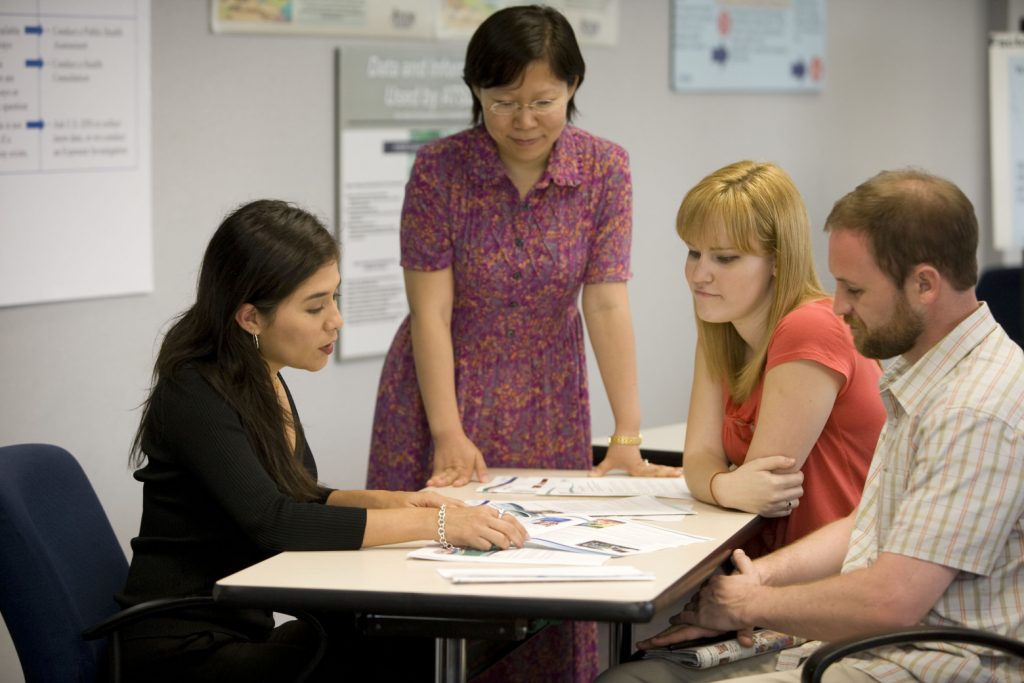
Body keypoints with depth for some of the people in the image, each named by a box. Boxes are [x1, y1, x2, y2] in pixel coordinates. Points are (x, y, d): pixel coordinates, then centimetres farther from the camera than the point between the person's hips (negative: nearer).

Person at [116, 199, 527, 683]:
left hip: (243, 630, 8)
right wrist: (433, 523, -28)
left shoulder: (263, 381, 7)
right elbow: (273, 524, -28)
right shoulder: (194, 397, -18)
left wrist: (389, 503, 1)